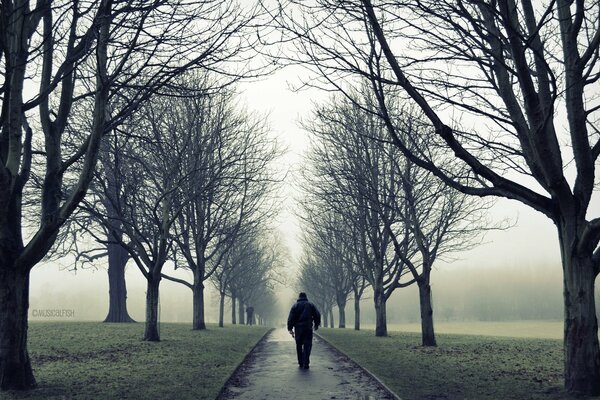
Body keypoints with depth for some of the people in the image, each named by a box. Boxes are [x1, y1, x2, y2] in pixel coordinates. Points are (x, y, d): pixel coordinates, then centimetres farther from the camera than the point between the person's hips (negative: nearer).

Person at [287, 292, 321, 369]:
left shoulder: (295, 306, 7)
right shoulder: (310, 305, 8)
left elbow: (290, 318, -1)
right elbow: (317, 315, 4)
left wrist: (290, 329, 0)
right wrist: (316, 324, 17)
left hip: (298, 328, 1)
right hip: (308, 328, -1)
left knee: (299, 346, 12)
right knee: (307, 346, -1)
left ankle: (300, 363, 14)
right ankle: (306, 363, -12)